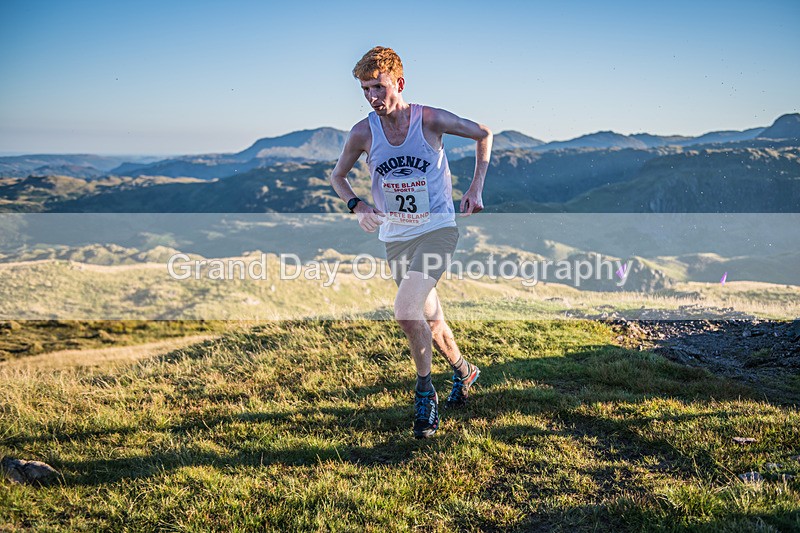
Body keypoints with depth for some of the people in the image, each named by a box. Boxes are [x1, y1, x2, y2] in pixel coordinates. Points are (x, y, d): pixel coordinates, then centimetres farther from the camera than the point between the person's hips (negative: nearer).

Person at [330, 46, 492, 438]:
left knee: (406, 310, -23)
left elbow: (483, 134, 3)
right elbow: (337, 176, 9)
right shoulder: (363, 133, -7)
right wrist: (358, 206, -9)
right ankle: (463, 371, 42)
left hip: (438, 229, -4)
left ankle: (425, 391, -2)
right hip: (395, 237, 4)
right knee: (430, 320, 15)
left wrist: (476, 188, -3)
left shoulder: (430, 120, -13)